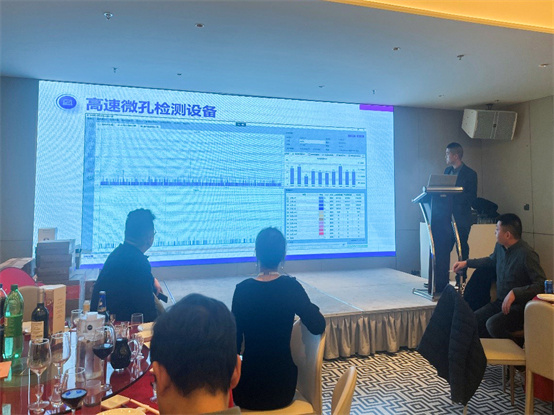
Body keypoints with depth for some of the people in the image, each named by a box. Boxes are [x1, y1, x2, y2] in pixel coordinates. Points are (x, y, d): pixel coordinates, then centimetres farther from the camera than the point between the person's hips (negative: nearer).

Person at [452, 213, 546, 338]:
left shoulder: (527, 254, -21)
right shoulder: (500, 246, 4)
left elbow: (541, 284, -23)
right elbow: (491, 260, 28)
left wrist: (514, 293, -32)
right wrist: (466, 263, 24)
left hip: (520, 306, -7)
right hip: (500, 302, 8)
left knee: (493, 324, -30)